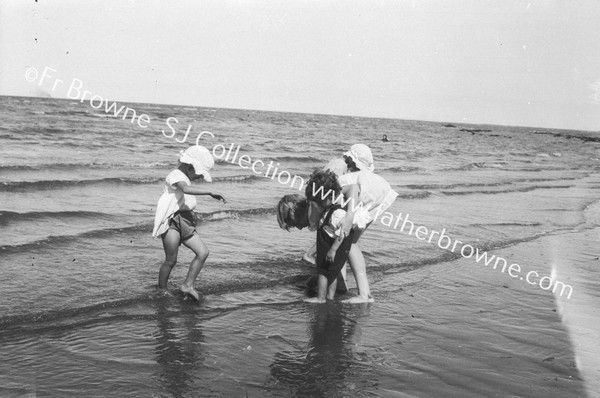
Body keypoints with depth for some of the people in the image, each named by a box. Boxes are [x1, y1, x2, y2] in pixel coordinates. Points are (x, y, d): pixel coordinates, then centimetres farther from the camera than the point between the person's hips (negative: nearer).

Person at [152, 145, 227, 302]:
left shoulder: (185, 178, 23)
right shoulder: (176, 175, -8)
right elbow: (186, 189, -30)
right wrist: (210, 193, -35)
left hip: (185, 222, 9)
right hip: (171, 220, -9)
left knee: (203, 252, -5)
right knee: (171, 260, -8)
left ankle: (188, 285, -1)